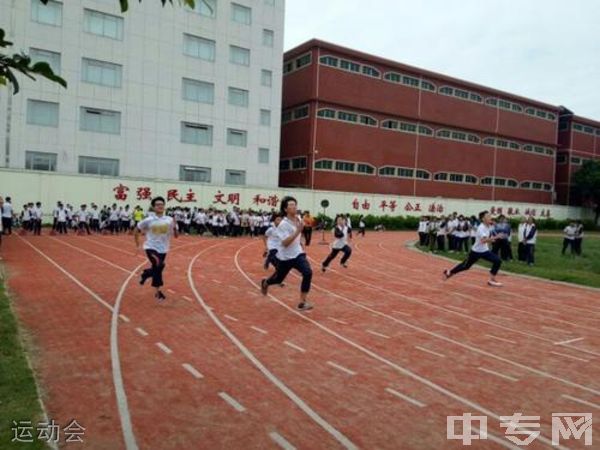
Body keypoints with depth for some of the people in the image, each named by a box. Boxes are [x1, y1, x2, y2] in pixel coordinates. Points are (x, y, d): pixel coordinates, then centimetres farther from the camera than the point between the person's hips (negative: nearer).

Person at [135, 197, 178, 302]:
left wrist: (174, 227, -18)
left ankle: (145, 274, 48)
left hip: (163, 249, 4)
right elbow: (136, 231, 4)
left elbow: (176, 235, 0)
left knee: (157, 268, 14)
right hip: (151, 247, -4)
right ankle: (158, 291, -8)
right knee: (158, 265, -25)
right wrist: (137, 245, 4)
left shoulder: (169, 220, -3)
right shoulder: (148, 220, -9)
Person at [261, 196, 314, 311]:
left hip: (297, 253, 4)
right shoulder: (283, 224, -24)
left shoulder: (298, 219, -4)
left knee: (308, 273, -21)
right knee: (278, 279, 16)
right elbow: (285, 243, -33)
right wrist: (298, 231, -38)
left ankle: (303, 302, -10)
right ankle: (265, 283, 54)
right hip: (285, 257, -4)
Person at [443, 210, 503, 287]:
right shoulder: (481, 228, -26)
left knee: (497, 261, -9)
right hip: (476, 251, -7)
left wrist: (490, 240, 5)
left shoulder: (489, 226, 1)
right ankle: (449, 272, 28)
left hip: (485, 251, 7)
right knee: (466, 266, 6)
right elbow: (483, 240, -43)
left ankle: (491, 280, 2)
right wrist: (496, 237, -47)